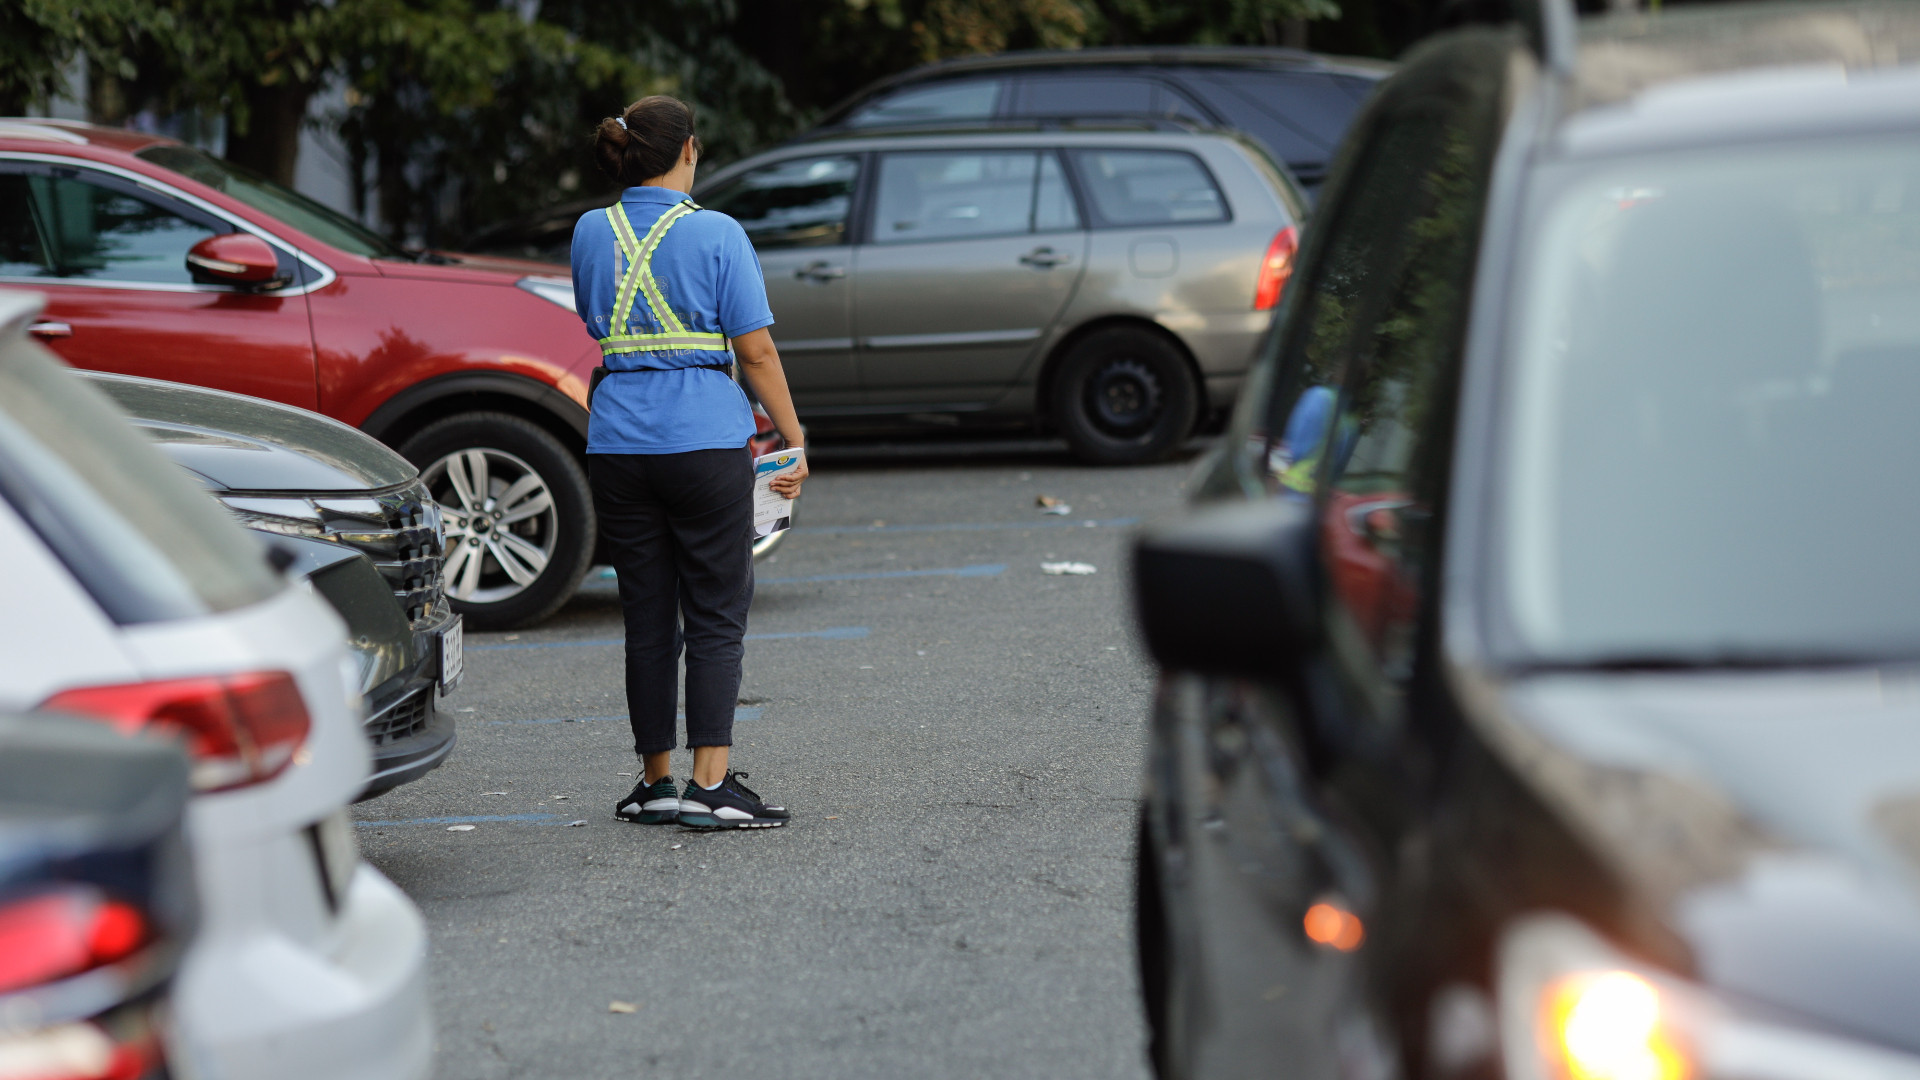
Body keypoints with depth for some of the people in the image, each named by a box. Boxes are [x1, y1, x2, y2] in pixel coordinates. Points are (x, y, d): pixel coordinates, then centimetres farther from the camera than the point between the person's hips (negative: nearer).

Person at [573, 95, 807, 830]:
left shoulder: (592, 234, 5)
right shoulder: (715, 234, -7)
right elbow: (755, 349, -7)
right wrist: (794, 438, -1)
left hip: (619, 445, 4)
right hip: (706, 439, -4)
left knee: (648, 620, 10)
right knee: (715, 617, 1)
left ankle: (656, 784, 13)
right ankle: (710, 785, -5)